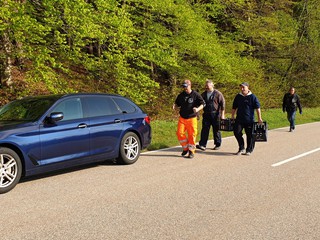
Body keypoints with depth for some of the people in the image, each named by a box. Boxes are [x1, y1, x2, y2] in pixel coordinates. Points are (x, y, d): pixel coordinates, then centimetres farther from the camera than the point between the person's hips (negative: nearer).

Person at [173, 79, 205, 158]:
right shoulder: (181, 95, 9)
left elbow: (202, 104, -3)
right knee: (180, 133, -5)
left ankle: (191, 151, 13)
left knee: (191, 135, -1)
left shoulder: (196, 95, -4)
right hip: (182, 118, 4)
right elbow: (177, 103, 20)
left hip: (192, 118, -4)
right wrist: (175, 106, -4)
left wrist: (198, 109, -23)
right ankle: (185, 148, 16)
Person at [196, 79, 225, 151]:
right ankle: (202, 145, -8)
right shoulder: (203, 94, 11)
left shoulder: (218, 94, -3)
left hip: (215, 115, -4)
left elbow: (223, 104, -4)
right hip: (206, 115, 4)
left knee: (216, 130, 5)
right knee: (205, 129, -5)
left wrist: (222, 114, -8)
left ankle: (217, 144, 17)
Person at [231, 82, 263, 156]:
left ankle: (249, 150, 17)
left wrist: (259, 118, -8)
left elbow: (257, 108, -4)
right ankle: (241, 148, 7)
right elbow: (234, 108, 17)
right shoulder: (238, 97, 8)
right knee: (237, 132, -8)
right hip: (239, 119, 3)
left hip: (249, 120, -3)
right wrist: (232, 116, 13)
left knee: (250, 135, 3)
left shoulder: (252, 97, -3)